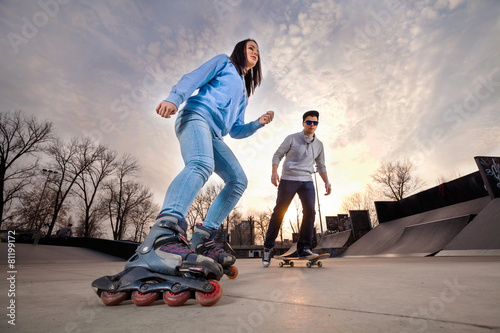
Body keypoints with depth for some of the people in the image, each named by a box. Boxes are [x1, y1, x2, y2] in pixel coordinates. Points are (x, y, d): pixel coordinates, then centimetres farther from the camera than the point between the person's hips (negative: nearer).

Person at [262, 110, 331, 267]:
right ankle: (268, 248, 10)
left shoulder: (319, 144, 15)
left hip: (307, 181, 4)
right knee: (279, 212, -2)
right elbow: (277, 155, 1)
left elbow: (321, 166, 22)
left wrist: (327, 182, 9)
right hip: (288, 179, -3)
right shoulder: (292, 138, 2)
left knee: (310, 211, -12)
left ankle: (304, 248, -1)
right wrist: (274, 172, -15)